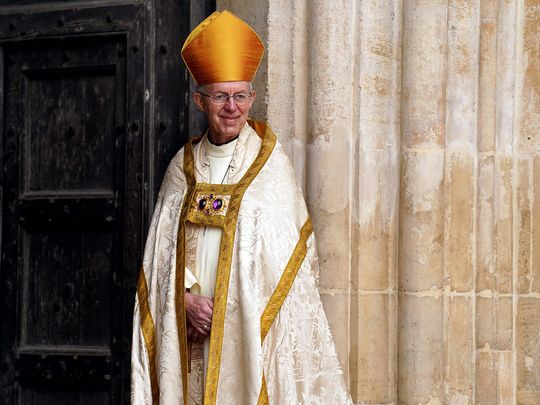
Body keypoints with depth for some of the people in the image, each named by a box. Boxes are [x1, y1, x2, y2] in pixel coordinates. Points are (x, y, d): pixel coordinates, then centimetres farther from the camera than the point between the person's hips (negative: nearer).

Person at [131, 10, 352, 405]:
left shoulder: (271, 164, -2)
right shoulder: (184, 166, 9)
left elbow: (288, 251, -5)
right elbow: (164, 249, 8)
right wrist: (187, 298, -8)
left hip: (251, 325, -3)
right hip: (192, 328, 3)